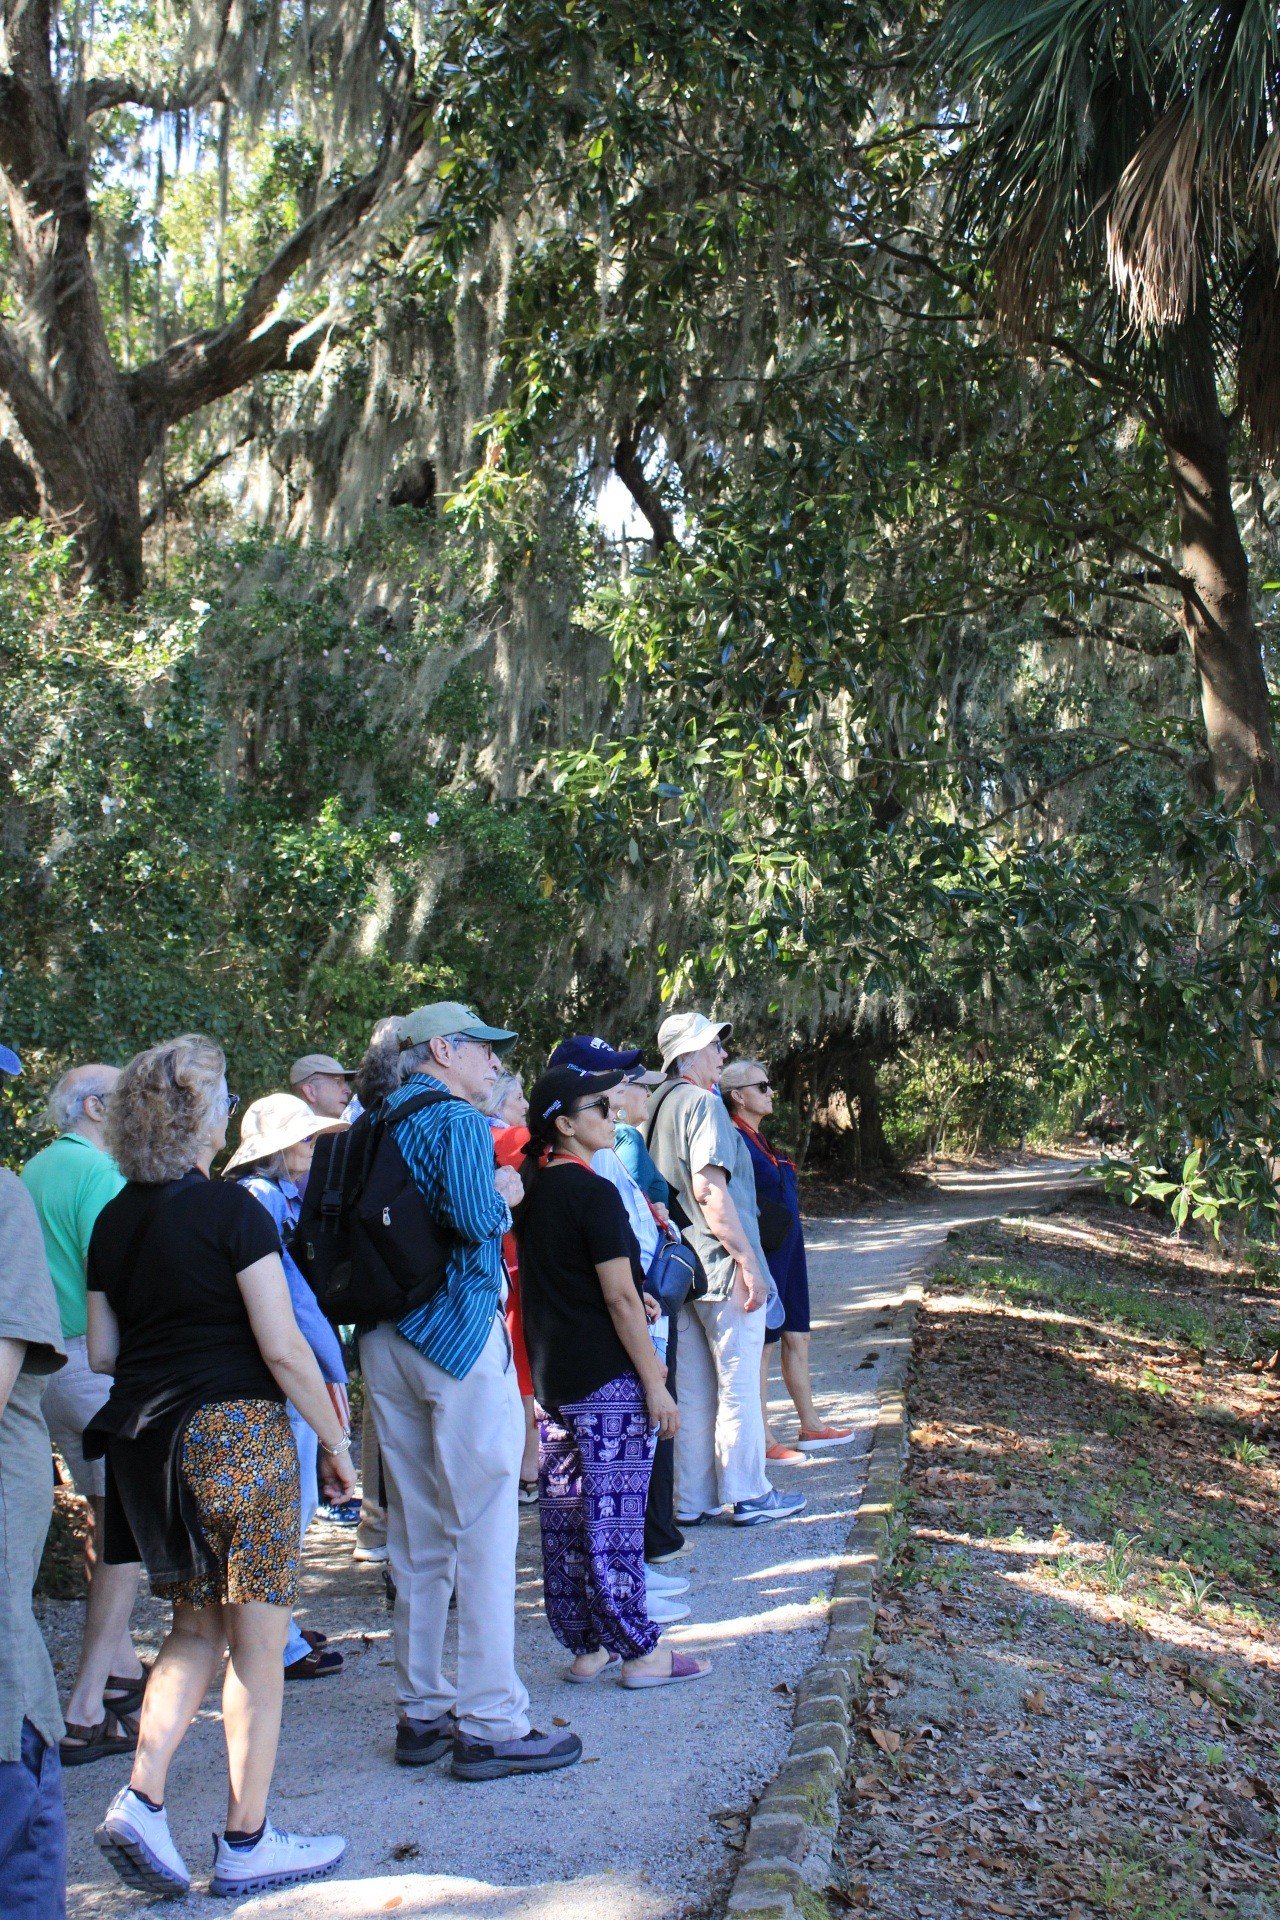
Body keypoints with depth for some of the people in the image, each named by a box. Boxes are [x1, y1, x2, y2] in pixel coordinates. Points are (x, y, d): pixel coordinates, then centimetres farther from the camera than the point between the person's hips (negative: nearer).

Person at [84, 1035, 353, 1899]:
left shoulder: (114, 1221, 7)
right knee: (258, 1641, 5)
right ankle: (246, 1843, 13)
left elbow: (100, 1351, 11)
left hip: (144, 1445, 7)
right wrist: (337, 1441, -5)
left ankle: (142, 1797, 6)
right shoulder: (230, 1210, -13)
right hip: (235, 1436, -6)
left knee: (196, 1628, 20)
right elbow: (283, 1349, -15)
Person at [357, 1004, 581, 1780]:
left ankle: (422, 1710, 22)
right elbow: (474, 1216, -24)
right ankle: (491, 1724, 2)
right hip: (458, 1332, -8)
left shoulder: (381, 1124, 14)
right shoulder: (457, 1119, -10)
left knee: (417, 1536, 14)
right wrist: (504, 1195, -2)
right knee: (482, 1532, -2)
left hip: (387, 1338, 8)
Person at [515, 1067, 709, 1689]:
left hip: (551, 1377, 8)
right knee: (614, 1518, -1)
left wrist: (634, 1295, 20)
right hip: (607, 1380, -8)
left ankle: (585, 1646, 21)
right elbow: (620, 1298, -17)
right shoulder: (593, 1193, -16)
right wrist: (655, 1384, -14)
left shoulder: (532, 1188, 9)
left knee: (563, 1517, 11)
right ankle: (639, 1651, 7)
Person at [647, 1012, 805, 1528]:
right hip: (722, 1268, -9)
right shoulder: (703, 1103, -13)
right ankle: (747, 1495, 9)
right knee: (739, 1385, 1)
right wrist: (748, 1261, -19)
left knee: (692, 1389, 12)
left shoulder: (662, 1104, 14)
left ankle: (691, 1500, 17)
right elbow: (710, 1190, -22)